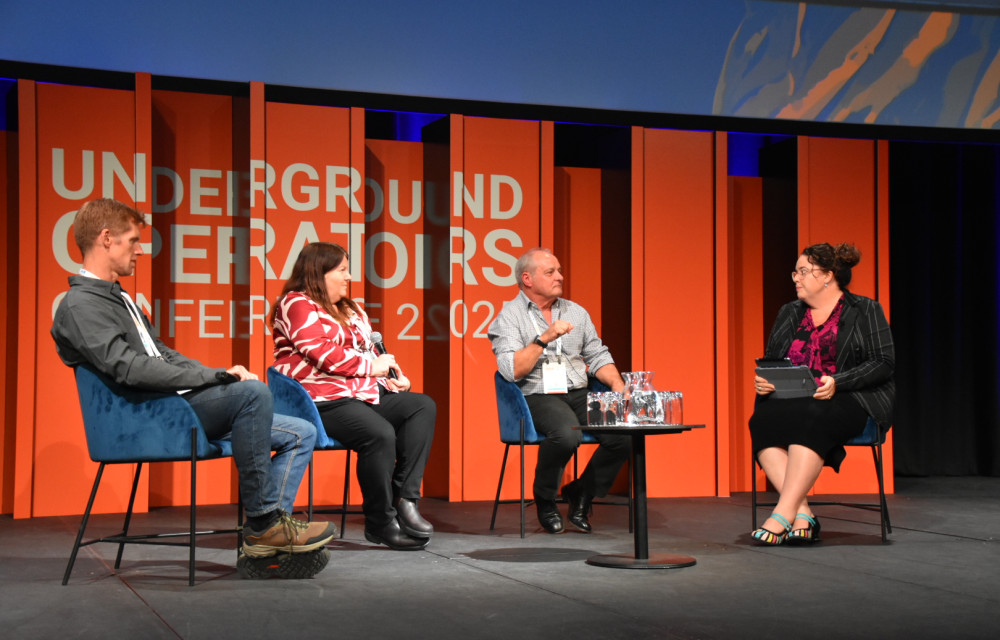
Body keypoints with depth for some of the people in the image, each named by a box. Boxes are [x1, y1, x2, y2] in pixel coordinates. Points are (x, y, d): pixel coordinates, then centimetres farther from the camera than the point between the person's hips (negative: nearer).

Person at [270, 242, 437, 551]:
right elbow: (324, 355, -15)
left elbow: (370, 352, 27)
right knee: (380, 433, -32)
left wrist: (393, 374, 6)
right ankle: (381, 523, -16)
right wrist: (372, 365, -7)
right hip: (322, 400, -10)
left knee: (423, 406, -9)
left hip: (363, 393, 10)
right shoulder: (297, 305, -4)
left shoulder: (350, 310, 26)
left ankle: (405, 499, -18)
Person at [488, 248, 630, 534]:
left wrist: (617, 384, 2)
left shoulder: (576, 312, 19)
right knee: (566, 433, -37)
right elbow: (512, 371, -12)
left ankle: (582, 494, 4)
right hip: (538, 397, -5)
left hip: (579, 394, 6)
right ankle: (544, 500, -6)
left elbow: (597, 356, 21)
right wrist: (545, 339, -18)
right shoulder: (509, 317, 0)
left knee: (623, 434, -22)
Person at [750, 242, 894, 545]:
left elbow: (884, 363, -5)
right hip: (792, 400, 5)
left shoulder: (865, 311, 5)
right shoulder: (789, 313, 20)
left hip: (851, 401, -5)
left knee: (808, 420, -39)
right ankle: (803, 513, -35)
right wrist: (762, 380, -5)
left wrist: (837, 382, -19)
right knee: (762, 420, -30)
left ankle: (783, 515, -41)